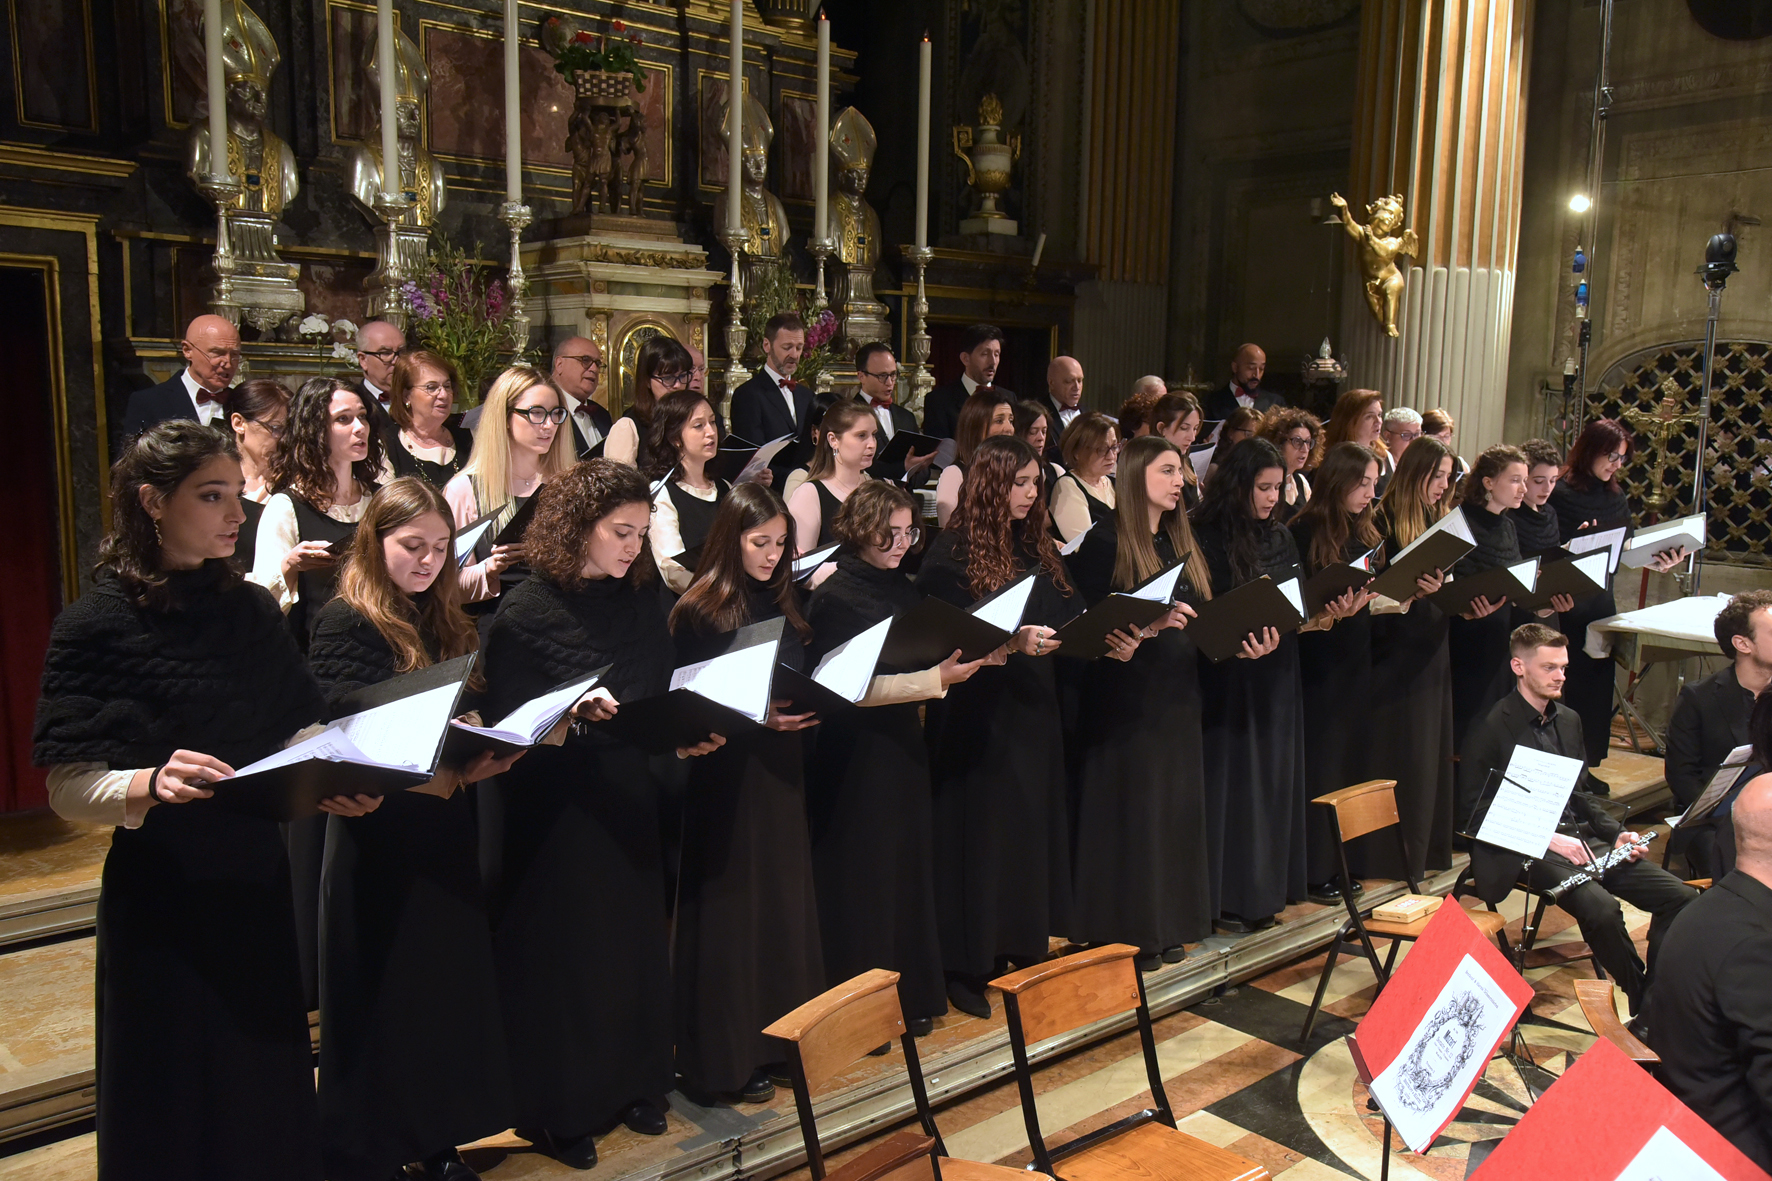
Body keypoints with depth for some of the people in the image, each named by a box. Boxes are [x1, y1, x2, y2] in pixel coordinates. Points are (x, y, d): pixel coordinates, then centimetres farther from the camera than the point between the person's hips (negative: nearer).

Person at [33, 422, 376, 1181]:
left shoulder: (250, 610, 3)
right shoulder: (96, 627, -10)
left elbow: (299, 734, 8)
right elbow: (70, 789, -13)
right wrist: (151, 784, -33)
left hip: (257, 881, 4)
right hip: (158, 894, -4)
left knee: (270, 1069, 15)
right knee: (176, 1095, 9)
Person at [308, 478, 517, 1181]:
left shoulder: (447, 622, 11)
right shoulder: (345, 623, -10)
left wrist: (486, 756, -8)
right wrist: (436, 774, -28)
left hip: (443, 833, 6)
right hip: (378, 839, -6)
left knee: (445, 984, 12)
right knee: (381, 999, 5)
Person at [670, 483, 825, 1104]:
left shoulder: (784, 605, 10)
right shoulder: (698, 612, -10)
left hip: (781, 773, 7)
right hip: (726, 778, -6)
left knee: (785, 897, 12)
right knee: (730, 905, 1)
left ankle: (780, 1037, 26)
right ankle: (725, 1055, 14)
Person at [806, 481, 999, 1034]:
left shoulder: (901, 588, 9)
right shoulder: (836, 597, -13)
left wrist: (973, 657, -1)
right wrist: (936, 679, -25)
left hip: (902, 749, 7)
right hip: (856, 756, -7)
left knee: (909, 873, 14)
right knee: (862, 883, 3)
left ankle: (911, 999, 28)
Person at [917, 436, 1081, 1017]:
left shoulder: (1038, 546, 10)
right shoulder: (951, 555, -11)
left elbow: (1067, 614, 9)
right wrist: (1011, 643, -27)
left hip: (1034, 708, 7)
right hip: (976, 717, -6)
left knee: (1034, 824, 13)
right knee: (980, 832, 2)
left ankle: (1024, 949, 28)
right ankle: (968, 968, 15)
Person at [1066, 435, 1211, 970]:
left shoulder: (1182, 545, 14)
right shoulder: (1105, 544, -9)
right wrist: (1150, 625, -26)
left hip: (1177, 695, 7)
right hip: (1125, 699, -7)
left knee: (1175, 804, 11)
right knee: (1129, 808, -1)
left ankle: (1165, 923, 24)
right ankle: (1125, 930, 12)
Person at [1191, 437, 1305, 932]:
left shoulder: (1280, 537, 12)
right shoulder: (1208, 538, -10)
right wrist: (1237, 642, -28)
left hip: (1276, 674, 7)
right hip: (1229, 677, -7)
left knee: (1272, 776, 11)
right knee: (1230, 777, -1)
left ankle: (1263, 888, 22)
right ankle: (1227, 896, 8)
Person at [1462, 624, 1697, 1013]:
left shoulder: (1569, 720, 17)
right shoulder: (1491, 728, -8)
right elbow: (1477, 813, -12)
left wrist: (1616, 833, 4)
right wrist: (1548, 838, -19)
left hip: (1582, 837, 8)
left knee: (1680, 896, -9)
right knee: (1601, 907, -31)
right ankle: (1642, 998, -7)